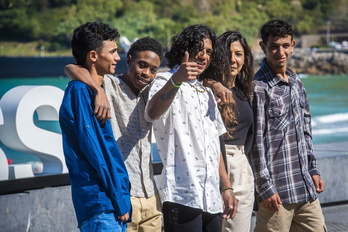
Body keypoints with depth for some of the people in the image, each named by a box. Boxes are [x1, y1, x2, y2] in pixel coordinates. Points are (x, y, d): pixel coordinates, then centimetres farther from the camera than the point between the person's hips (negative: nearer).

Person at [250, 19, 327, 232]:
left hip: (305, 187, 7)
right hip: (277, 189, -7)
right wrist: (265, 187, -14)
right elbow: (256, 141, -13)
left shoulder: (297, 83, 13)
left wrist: (313, 170, 15)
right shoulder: (259, 88, -10)